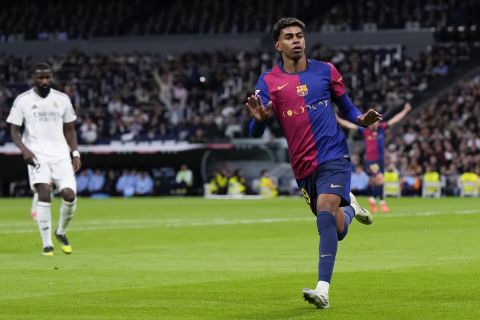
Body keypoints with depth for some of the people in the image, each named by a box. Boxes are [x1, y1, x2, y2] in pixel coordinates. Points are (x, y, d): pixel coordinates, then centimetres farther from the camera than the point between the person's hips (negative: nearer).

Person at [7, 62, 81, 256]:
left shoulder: (62, 99, 9)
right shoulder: (23, 100, 1)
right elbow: (14, 130, 2)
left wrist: (75, 153, 5)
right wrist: (24, 149, -16)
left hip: (61, 154, 2)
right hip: (37, 155, -2)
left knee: (69, 195, -12)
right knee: (44, 193, -21)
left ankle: (61, 233, 17)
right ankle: (47, 244, -12)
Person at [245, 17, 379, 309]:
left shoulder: (325, 71, 3)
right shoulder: (268, 81, 1)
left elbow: (346, 105, 16)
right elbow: (256, 132, -4)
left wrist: (361, 119, -6)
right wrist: (260, 118, -28)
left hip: (334, 156, -2)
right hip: (303, 167, 2)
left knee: (325, 214, -24)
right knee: (336, 231, 10)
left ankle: (323, 290, -26)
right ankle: (349, 206, 48)